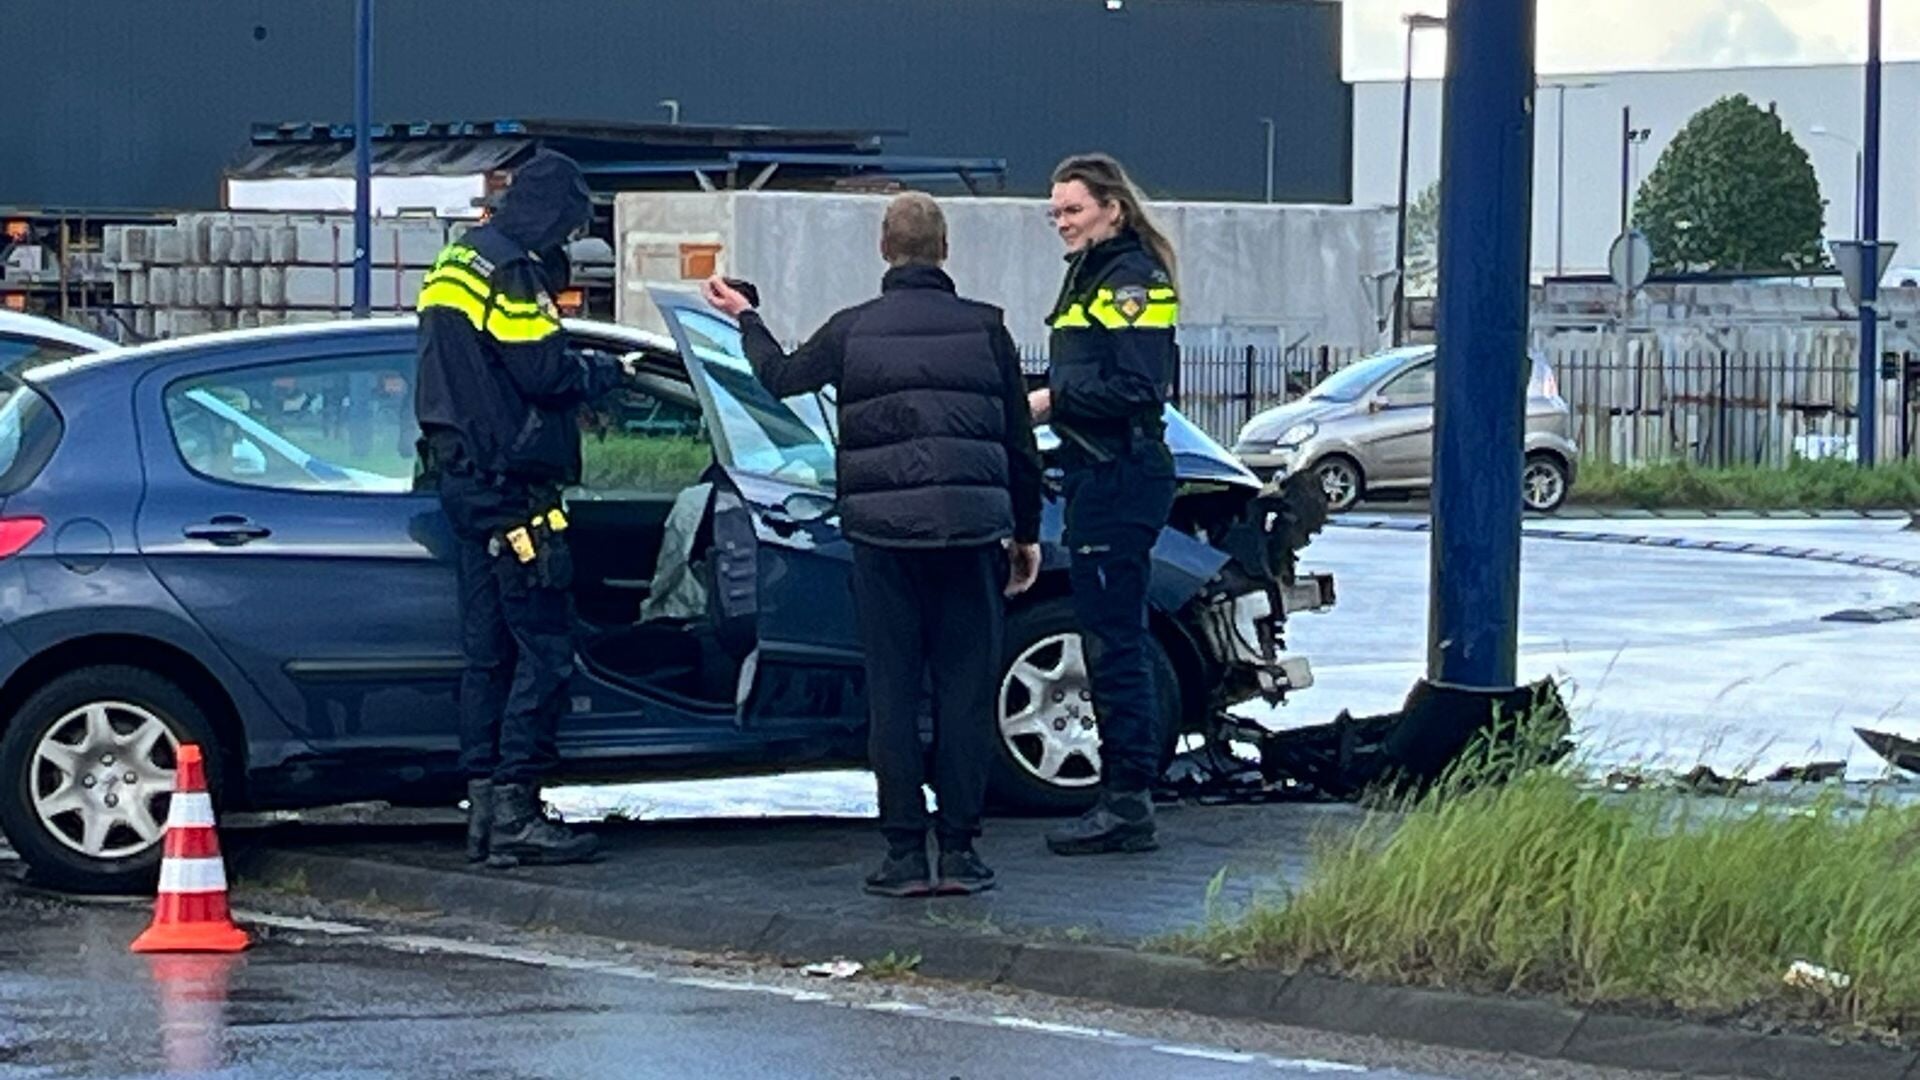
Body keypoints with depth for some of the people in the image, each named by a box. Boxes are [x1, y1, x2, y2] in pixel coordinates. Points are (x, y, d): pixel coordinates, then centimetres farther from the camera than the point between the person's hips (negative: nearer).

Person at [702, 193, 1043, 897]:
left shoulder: (853, 330, 3)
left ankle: (904, 854, 2)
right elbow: (1019, 442, 7)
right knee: (966, 691, 4)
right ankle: (959, 851, 2)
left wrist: (746, 321, 37)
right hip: (969, 529, 0)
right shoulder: (985, 328, 3)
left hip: (884, 533, 0)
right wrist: (1026, 534, 17)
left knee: (892, 693, 4)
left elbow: (781, 377, 19)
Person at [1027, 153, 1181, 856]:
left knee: (1113, 641, -9)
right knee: (1107, 640, 12)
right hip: (1095, 476, 11)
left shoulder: (1131, 279, -11)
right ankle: (1122, 798, 17)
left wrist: (1054, 401, -15)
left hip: (1122, 478, -11)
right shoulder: (1090, 276, 20)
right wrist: (1047, 399, 6)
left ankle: (1129, 802, -7)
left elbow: (1136, 388, -19)